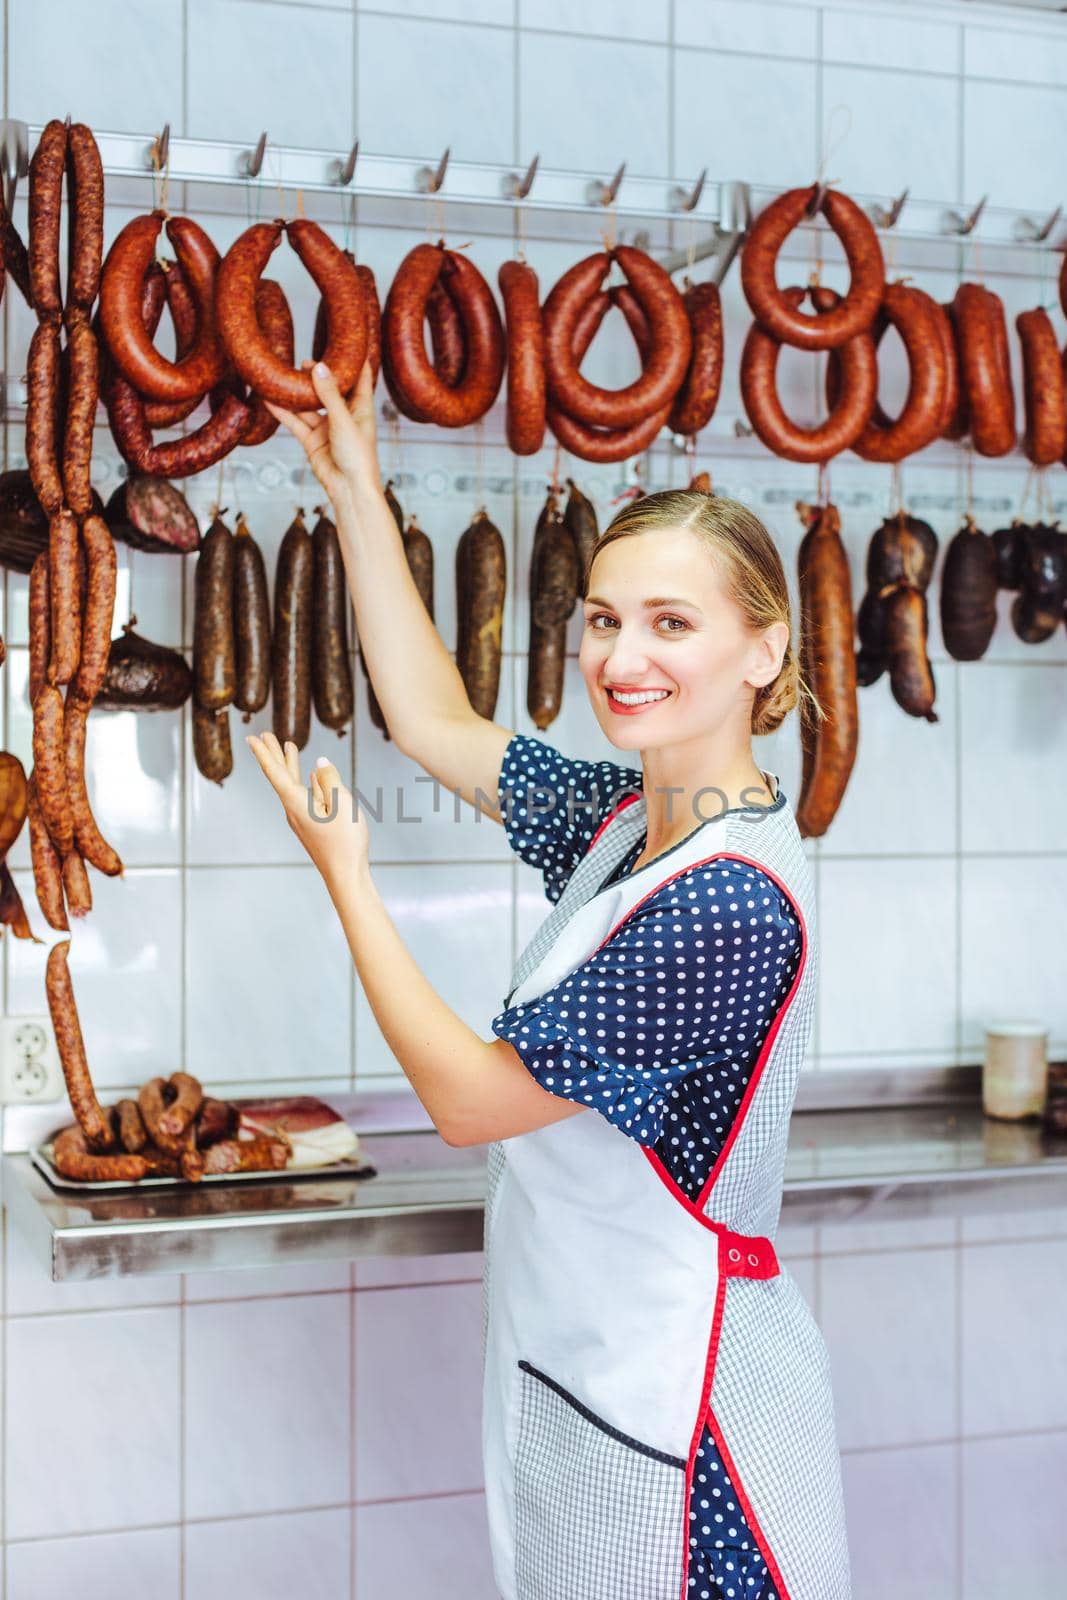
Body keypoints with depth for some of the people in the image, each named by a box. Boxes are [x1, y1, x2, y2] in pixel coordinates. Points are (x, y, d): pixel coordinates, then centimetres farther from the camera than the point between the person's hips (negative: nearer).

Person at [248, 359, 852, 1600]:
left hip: (671, 1396, -9)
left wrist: (344, 874, -9)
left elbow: (472, 1098, -18)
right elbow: (437, 725, 15)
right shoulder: (631, 820, 1)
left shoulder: (729, 905, -25)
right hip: (577, 1360, 9)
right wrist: (357, 494, 13)